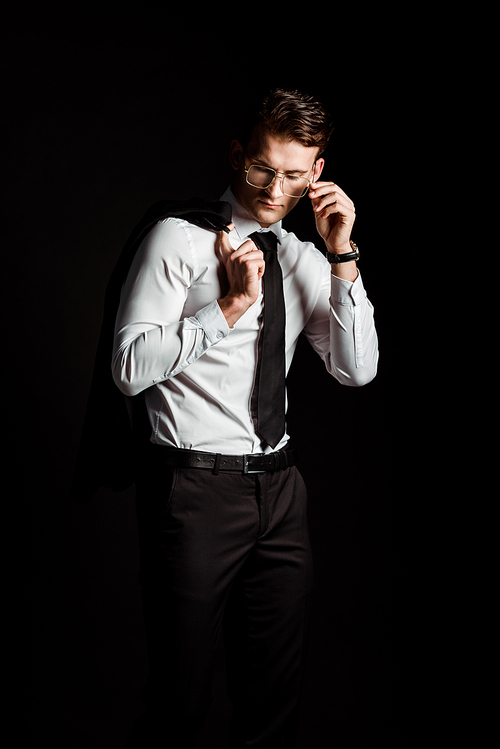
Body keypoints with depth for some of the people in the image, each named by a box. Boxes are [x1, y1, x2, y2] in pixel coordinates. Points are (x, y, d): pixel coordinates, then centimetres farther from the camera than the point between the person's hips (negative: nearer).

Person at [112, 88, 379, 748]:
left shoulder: (304, 260, 11)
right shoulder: (181, 239, -5)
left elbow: (358, 370, 2)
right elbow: (130, 369, -12)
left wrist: (343, 256, -6)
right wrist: (230, 305, -17)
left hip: (279, 488, 5)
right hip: (196, 488, -5)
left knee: (278, 693, 16)